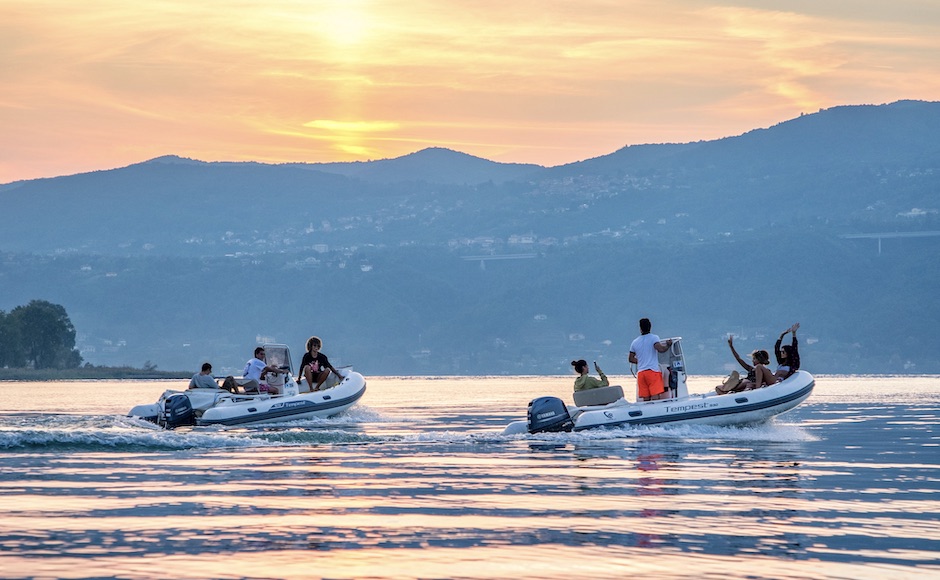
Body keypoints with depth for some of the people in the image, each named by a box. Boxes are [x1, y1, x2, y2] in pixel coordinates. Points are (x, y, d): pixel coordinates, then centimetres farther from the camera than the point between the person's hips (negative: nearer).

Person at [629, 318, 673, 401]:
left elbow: (631, 359, 19)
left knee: (646, 399, 3)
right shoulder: (654, 338, 0)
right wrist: (668, 345, 2)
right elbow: (660, 349, -16)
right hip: (653, 370, -4)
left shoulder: (635, 342, 14)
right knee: (655, 397, -12)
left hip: (641, 372, 4)